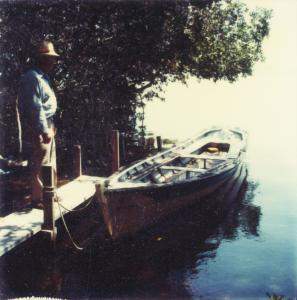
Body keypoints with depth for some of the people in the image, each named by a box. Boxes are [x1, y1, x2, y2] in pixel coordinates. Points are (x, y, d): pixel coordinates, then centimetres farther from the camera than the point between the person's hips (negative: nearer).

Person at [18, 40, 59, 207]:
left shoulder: (44, 78, 16)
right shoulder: (33, 78, -16)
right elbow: (35, 108, -22)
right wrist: (44, 131, -22)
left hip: (47, 126, 10)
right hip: (38, 130, -10)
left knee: (50, 163, 17)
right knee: (40, 166, -3)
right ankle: (38, 199, 8)